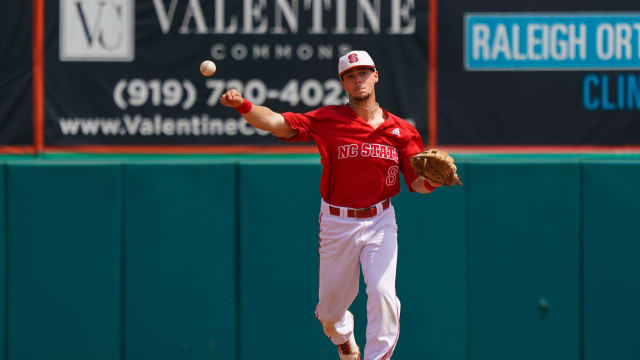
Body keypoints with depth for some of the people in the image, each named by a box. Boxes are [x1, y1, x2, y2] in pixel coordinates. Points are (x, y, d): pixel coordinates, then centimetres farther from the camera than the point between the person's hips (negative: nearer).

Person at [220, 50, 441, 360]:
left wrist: (433, 180, -23)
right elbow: (277, 122, -17)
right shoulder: (329, 119, -6)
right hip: (337, 223, 0)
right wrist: (243, 106, -34)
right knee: (331, 303, 12)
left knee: (383, 293, -19)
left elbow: (417, 183, 1)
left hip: (379, 222, 0)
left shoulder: (400, 130, -1)